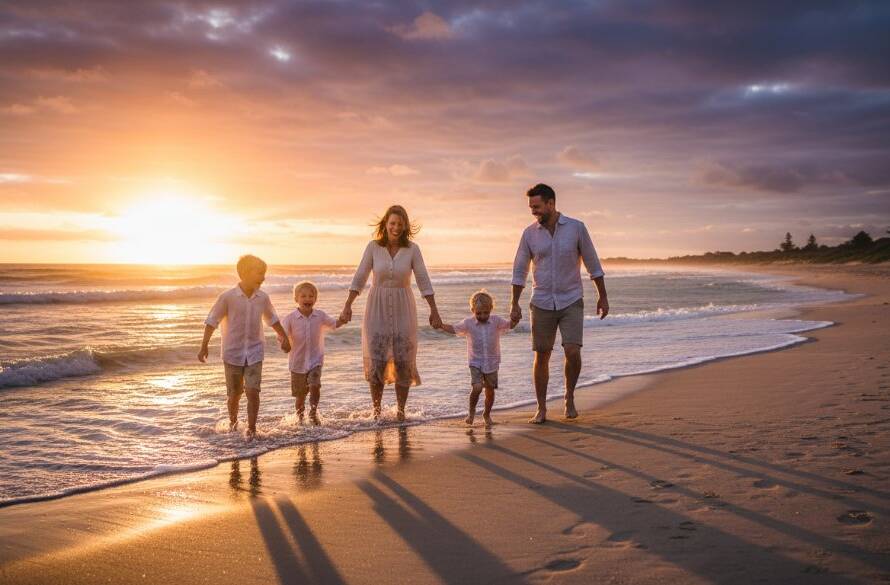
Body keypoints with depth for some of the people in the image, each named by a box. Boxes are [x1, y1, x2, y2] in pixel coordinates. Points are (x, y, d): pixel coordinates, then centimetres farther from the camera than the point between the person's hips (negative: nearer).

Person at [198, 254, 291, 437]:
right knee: (234, 393, 9)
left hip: (254, 353, 2)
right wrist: (204, 346, -9)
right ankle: (233, 422, 34)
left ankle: (251, 428, -2)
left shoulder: (263, 298, -1)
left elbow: (272, 319, 16)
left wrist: (284, 338, 20)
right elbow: (212, 321, -6)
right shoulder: (227, 297, -12)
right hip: (233, 353, -2)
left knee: (253, 391, -10)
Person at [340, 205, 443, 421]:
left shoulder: (412, 249, -4)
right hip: (377, 308, 0)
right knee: (376, 361, -4)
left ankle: (401, 410, 13)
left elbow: (423, 281, -2)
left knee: (403, 361, -1)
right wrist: (348, 306, -5)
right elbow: (360, 278, -1)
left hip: (402, 309, 0)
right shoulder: (373, 247, -4)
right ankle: (376, 409, 10)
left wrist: (433, 310, -4)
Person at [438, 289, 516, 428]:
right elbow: (454, 329, -3)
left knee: (490, 390, 9)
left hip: (492, 363, 2)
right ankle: (471, 411, 9)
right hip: (475, 363, -2)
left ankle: (487, 414, 34)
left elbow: (510, 325, -2)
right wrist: (440, 325, -19)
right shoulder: (468, 323, -5)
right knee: (477, 388, -18)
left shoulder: (496, 321, -3)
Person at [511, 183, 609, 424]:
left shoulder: (576, 228, -6)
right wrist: (514, 304, 1)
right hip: (542, 304, 2)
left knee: (572, 352, -14)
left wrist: (603, 296, 4)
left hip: (571, 302, -1)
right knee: (541, 357, 2)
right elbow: (519, 270, 5)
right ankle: (541, 410, 14)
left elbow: (592, 263, 2)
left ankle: (569, 397, 11)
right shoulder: (529, 233, -1)